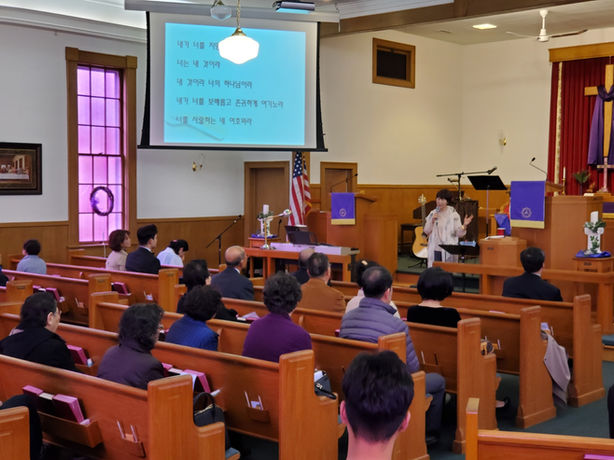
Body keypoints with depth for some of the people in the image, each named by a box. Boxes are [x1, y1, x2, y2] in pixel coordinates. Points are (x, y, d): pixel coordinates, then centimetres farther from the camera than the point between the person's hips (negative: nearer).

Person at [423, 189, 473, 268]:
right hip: (435, 250, 3)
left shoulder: (453, 214, -3)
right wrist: (432, 221, -9)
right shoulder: (433, 213, 7)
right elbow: (426, 231, 6)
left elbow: (459, 234, -5)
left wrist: (464, 225, -23)